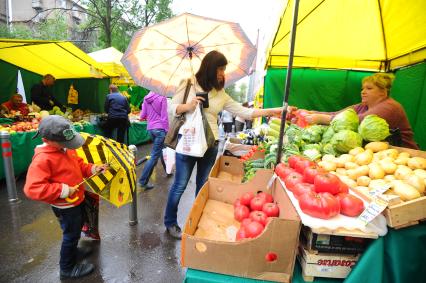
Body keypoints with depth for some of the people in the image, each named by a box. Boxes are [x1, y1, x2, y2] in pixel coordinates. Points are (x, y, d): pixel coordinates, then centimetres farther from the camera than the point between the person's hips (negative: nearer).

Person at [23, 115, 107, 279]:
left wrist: (92, 169, -6)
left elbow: (78, 164, 11)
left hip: (77, 200, 8)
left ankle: (72, 251, 53)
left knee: (75, 230, 27)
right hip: (65, 206, -8)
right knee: (71, 234, 9)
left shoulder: (65, 148, -2)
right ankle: (67, 268, 31)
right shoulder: (42, 159, -28)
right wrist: (62, 190, -33)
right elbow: (32, 189, -33)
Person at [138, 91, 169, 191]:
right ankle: (143, 181, -3)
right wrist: (167, 131, -4)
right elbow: (164, 117, -12)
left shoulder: (146, 98, 7)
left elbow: (142, 116, 8)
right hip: (160, 129, -7)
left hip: (150, 129, 7)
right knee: (154, 156, -4)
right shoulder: (162, 98, -10)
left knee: (160, 150, 24)